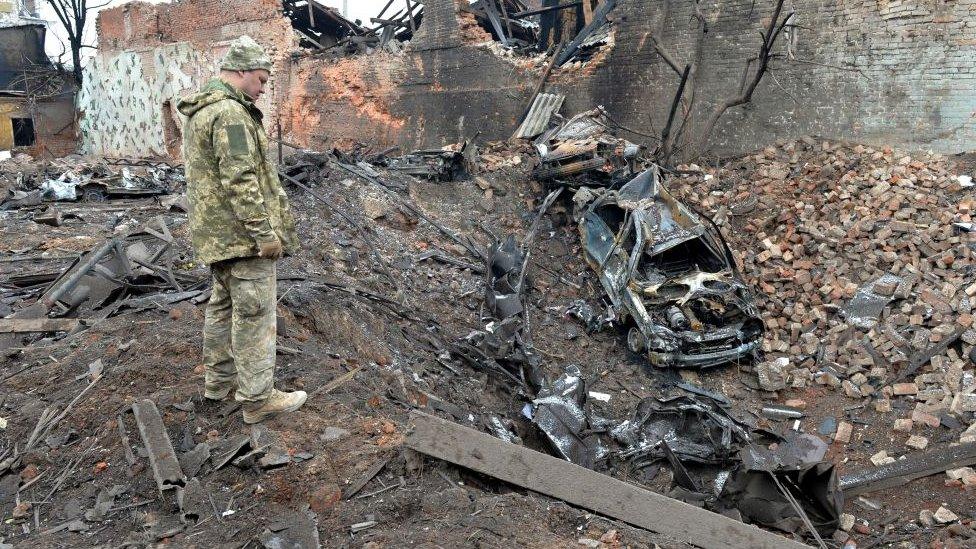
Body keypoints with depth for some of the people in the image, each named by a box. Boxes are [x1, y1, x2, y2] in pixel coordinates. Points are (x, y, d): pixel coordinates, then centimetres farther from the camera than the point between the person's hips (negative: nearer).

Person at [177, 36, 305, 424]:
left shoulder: (199, 112, 15)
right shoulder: (230, 113, -19)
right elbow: (240, 181, -25)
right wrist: (265, 233, -23)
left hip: (215, 232, 11)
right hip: (242, 232, -10)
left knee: (224, 305, 19)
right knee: (254, 314, -5)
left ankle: (219, 378, 31)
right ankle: (258, 399, 1)